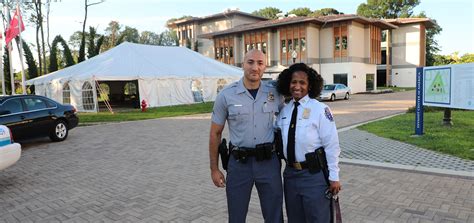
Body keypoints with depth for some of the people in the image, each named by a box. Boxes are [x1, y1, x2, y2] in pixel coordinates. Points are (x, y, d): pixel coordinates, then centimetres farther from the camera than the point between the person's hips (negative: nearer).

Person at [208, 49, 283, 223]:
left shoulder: (274, 93, -1)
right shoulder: (226, 95, -5)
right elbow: (215, 133, 1)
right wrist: (214, 169, 1)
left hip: (268, 161, 1)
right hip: (239, 163, -1)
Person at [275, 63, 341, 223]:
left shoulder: (320, 109, -11)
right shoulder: (284, 110, 3)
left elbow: (331, 145, -11)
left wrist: (334, 177, -10)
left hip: (314, 175, -5)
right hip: (290, 173, 5)